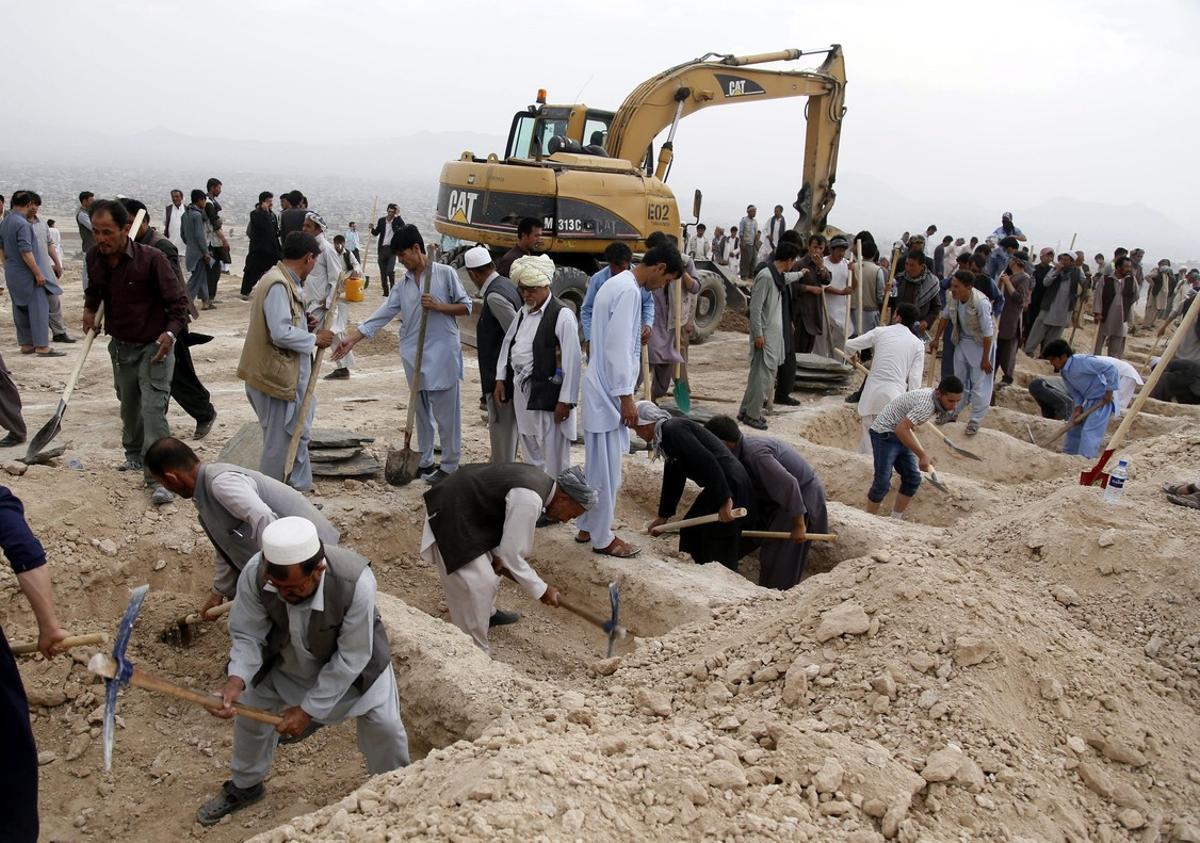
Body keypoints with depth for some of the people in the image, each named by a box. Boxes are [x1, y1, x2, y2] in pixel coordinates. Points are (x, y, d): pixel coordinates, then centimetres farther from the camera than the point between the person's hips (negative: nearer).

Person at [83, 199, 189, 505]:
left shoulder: (151, 259, -22)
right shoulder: (95, 258, -5)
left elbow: (178, 301, -17)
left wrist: (170, 332, -31)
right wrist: (90, 309, 5)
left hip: (153, 345, -6)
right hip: (120, 345, 6)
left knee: (153, 409, -13)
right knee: (129, 405, 20)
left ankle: (157, 478, -12)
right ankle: (134, 455, 41)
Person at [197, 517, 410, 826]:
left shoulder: (356, 581, -44)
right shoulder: (255, 573, -35)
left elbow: (350, 658, -31)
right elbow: (247, 635, -19)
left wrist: (309, 708, -27)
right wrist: (236, 679, -38)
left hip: (351, 655, -3)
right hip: (285, 656, 3)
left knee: (383, 724, -7)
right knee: (249, 710, 11)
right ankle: (244, 786, 41)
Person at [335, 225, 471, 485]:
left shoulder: (445, 273, -4)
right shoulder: (403, 285, 10)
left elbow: (466, 306, -2)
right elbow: (383, 314, 5)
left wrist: (438, 306, -17)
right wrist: (352, 338, -2)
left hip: (442, 354, -6)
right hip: (414, 356, 6)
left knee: (446, 413, 0)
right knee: (422, 412, 15)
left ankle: (449, 466, 10)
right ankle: (425, 462, 27)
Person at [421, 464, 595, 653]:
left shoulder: (541, 481, 0)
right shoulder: (529, 500, -29)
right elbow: (511, 553, -23)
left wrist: (497, 554, 9)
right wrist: (541, 590, -13)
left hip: (463, 499, 10)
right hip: (451, 518, -10)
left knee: (488, 569, 26)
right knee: (477, 587, -11)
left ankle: (488, 613, 49)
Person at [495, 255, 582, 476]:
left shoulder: (562, 315, -14)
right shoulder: (523, 312, 10)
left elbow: (573, 361, -17)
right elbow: (507, 343, 20)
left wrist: (566, 401, -17)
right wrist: (500, 379, 13)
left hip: (547, 394, -8)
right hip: (521, 390, 8)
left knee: (553, 456, -1)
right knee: (530, 450, 19)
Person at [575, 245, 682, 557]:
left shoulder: (617, 283, 14)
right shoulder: (629, 291, -18)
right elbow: (618, 348, -23)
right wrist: (626, 397, -19)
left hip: (600, 387, 10)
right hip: (609, 391, -10)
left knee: (597, 465, 17)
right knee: (607, 469, -1)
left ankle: (587, 527, 26)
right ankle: (602, 538, 9)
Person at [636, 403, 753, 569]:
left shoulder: (673, 430, -16)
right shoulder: (667, 434, 15)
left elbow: (708, 463, -25)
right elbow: (672, 480, 23)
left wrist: (724, 500, -26)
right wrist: (663, 516, 29)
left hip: (729, 486, -10)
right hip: (719, 486, 10)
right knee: (691, 530, 18)